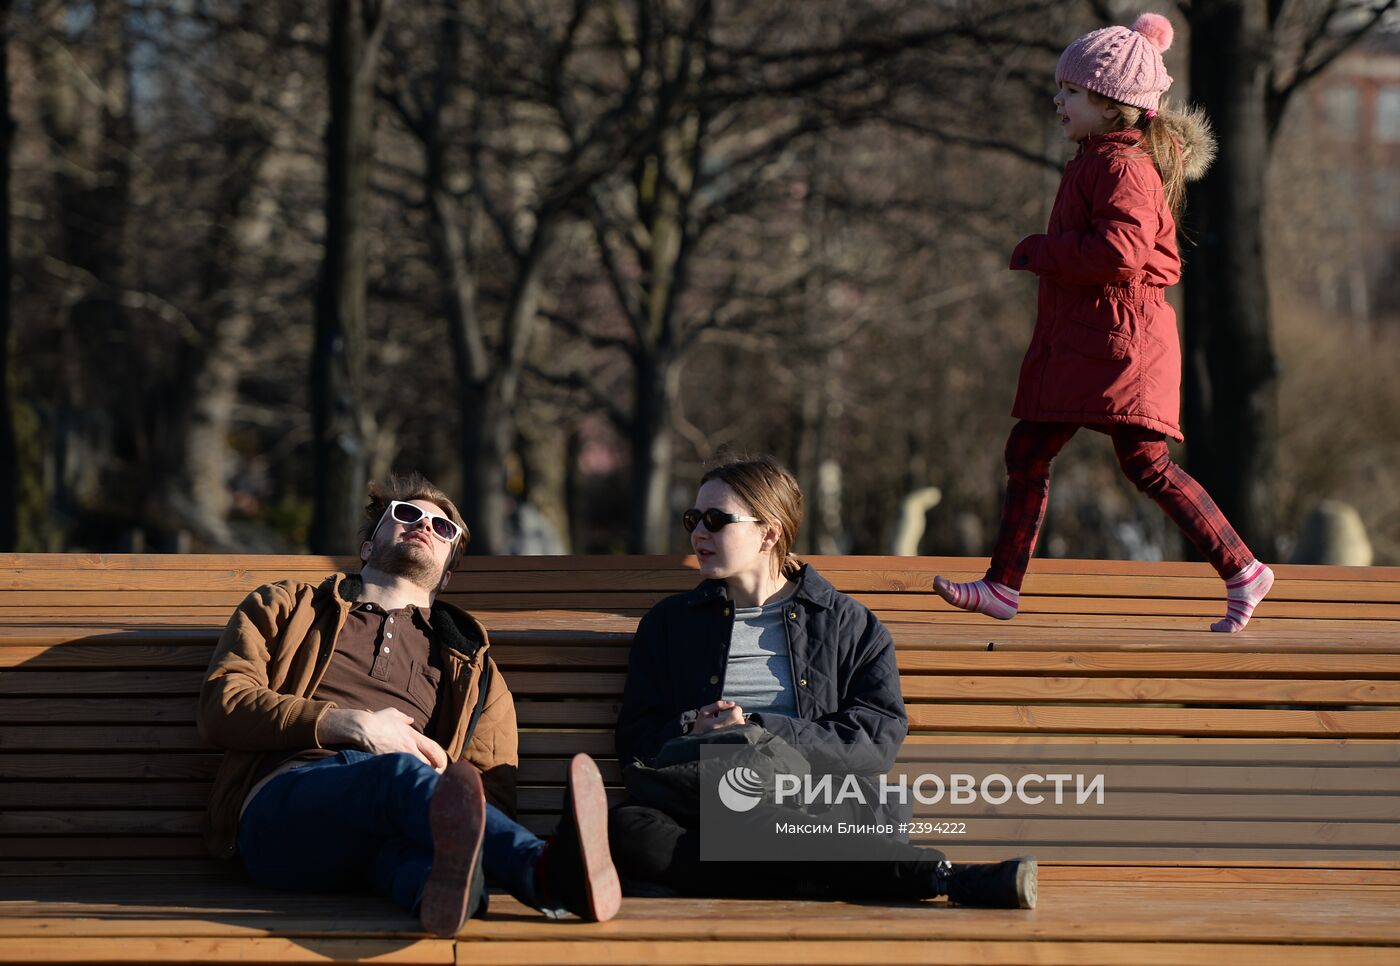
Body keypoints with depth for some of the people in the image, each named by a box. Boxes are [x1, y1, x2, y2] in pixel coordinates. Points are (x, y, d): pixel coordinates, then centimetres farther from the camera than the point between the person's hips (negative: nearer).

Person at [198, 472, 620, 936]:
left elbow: (496, 792, 21)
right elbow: (220, 706, 13)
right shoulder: (285, 606, 30)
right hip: (281, 810, -3)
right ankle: (550, 870, -67)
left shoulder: (472, 666, 33)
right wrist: (352, 724, -1)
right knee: (398, 771, -38)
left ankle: (445, 886, -75)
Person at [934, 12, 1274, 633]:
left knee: (1146, 464, -11)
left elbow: (1120, 249, -26)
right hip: (1074, 342, 10)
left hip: (1118, 338, -10)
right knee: (1027, 452, 9)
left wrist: (1037, 252, -16)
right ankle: (1003, 587, 13)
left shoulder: (1122, 165, -14)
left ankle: (1242, 571, -4)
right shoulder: (1096, 159, 17)